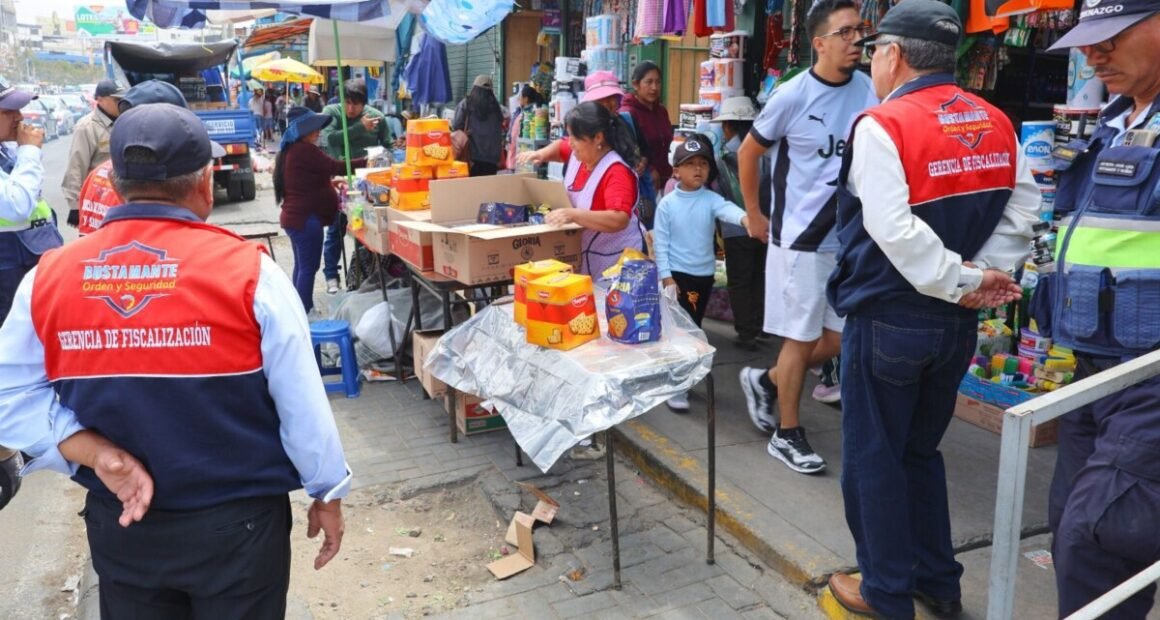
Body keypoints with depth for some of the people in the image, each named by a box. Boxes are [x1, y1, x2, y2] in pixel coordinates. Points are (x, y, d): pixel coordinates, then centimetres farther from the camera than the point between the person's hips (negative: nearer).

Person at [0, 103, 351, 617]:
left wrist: (100, 455, -10)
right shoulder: (247, 269, -17)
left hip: (120, 525, 3)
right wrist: (328, 493, 0)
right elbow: (302, 402, -12)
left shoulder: (48, 279, -6)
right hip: (239, 521, -3)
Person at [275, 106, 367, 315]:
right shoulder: (305, 150, -17)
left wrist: (330, 183, 18)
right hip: (306, 218, -11)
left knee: (302, 266, 15)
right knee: (308, 268, -8)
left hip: (294, 216, 11)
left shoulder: (290, 151, 16)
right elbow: (335, 167, -20)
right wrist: (365, 161, -16)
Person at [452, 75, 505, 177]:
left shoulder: (466, 104, 1)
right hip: (492, 156, 2)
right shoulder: (495, 105, 10)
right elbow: (501, 128, 13)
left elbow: (456, 127, -1)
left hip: (473, 155, -2)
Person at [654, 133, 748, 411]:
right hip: (677, 274, -3)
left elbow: (727, 209, -26)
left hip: (704, 275, 3)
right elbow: (660, 243, -6)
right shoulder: (667, 204, -7)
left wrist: (745, 218, -48)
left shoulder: (711, 200, -4)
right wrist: (666, 277, -12)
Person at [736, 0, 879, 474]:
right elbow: (748, 153, 1)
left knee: (837, 339, 11)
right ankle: (787, 435, 20)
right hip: (799, 238, -5)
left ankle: (765, 380, 34)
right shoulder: (792, 96, -11)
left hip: (849, 238, 5)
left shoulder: (870, 91, 0)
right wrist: (754, 215, 6)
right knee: (801, 339, 3)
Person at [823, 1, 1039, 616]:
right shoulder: (996, 124, 5)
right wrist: (982, 276, -5)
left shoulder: (882, 125, -16)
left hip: (888, 320, -7)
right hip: (956, 323, 7)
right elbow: (1022, 207, 1)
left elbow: (893, 230, -25)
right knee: (921, 451, 21)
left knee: (871, 457, 9)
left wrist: (961, 282, -16)